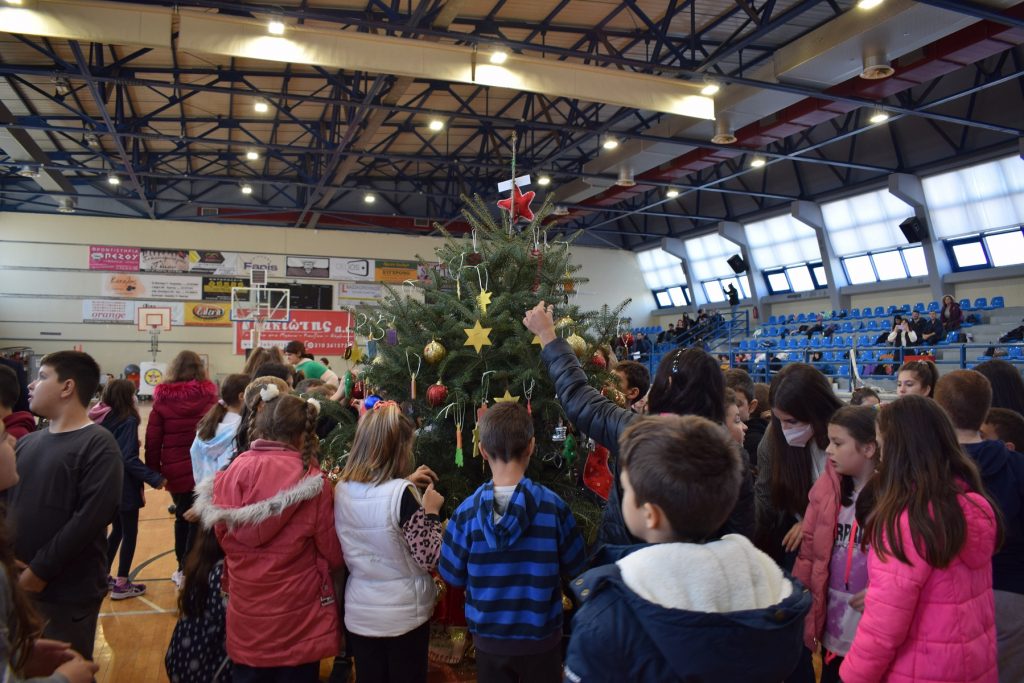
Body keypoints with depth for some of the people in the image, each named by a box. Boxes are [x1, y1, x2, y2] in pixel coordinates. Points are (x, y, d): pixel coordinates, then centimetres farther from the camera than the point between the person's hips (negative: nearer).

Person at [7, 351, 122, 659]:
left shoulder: (98, 445, -12)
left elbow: (91, 517, -19)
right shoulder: (26, 443, 8)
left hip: (67, 591, -6)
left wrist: (39, 570, -16)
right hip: (16, 584, 6)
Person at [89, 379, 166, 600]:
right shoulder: (128, 421, -19)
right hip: (124, 487, -8)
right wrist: (154, 478, -23)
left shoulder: (103, 419, 4)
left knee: (117, 530, 22)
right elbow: (129, 459, -24)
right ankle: (121, 585, 10)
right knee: (129, 534, 5)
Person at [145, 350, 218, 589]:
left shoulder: (162, 401, -2)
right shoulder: (209, 398, -6)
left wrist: (154, 471, 9)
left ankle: (182, 568, 30)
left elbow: (152, 441, -1)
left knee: (182, 518, 20)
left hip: (174, 472, 2)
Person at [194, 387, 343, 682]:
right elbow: (333, 554, -8)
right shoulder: (312, 480, -17)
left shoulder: (231, 473, -9)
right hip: (298, 614, -3)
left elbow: (223, 537, 6)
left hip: (245, 612, 3)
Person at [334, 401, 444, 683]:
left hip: (358, 614, 5)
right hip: (405, 616, -5)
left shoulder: (342, 489, -5)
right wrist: (431, 512, -8)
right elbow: (431, 560, -20)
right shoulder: (403, 495, -23)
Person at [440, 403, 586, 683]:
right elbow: (574, 567, -5)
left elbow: (453, 576, -5)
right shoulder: (553, 506, -18)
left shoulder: (467, 512, -16)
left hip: (489, 639, 1)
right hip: (541, 638, 0)